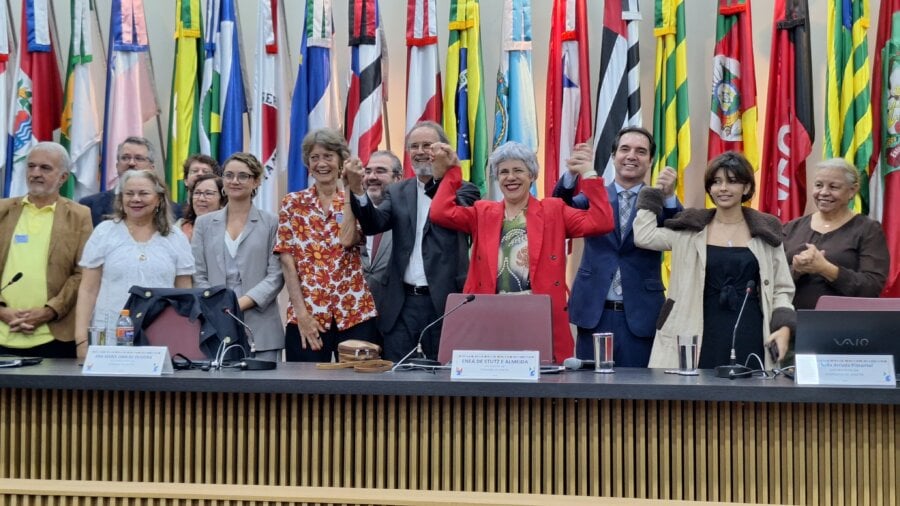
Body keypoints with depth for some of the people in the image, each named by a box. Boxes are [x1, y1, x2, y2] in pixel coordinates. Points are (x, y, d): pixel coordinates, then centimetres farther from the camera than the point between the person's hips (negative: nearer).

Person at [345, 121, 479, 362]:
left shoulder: (461, 189, 2)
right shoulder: (398, 193, 13)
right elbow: (374, 224, -4)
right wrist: (357, 189, -20)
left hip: (445, 302, -3)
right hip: (402, 304, 3)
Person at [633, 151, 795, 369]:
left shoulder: (766, 231, 8)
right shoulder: (690, 229, 7)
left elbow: (781, 288, 9)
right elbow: (643, 236, -3)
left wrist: (784, 327, -6)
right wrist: (657, 191, 3)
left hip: (748, 337, 1)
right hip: (703, 336, 0)